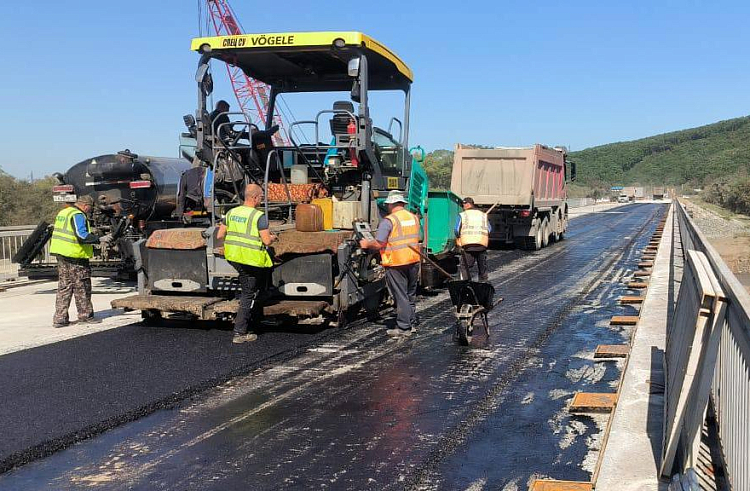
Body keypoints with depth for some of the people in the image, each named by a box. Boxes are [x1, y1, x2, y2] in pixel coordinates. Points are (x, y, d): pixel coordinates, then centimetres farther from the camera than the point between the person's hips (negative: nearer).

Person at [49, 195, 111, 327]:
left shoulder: (63, 212, 17)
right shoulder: (78, 215, -14)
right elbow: (82, 235, -25)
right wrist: (100, 239, -21)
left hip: (61, 255, 9)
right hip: (75, 257, -9)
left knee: (64, 287, 12)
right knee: (82, 287, 2)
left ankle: (60, 318, 11)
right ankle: (85, 316, 10)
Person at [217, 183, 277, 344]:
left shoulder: (231, 213, 6)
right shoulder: (259, 216, -14)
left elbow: (220, 235, 9)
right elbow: (266, 241, -17)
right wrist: (272, 238, 5)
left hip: (233, 257, 7)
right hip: (251, 260, -7)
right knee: (248, 295, 1)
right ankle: (239, 333, 1)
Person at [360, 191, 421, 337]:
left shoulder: (388, 221, -13)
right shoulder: (414, 217, 8)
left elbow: (379, 244, -17)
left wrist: (366, 244, 2)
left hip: (396, 263, -6)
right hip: (414, 261, 7)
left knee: (400, 296, 1)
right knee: (411, 294, 18)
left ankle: (404, 328, 5)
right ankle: (412, 323, 25)